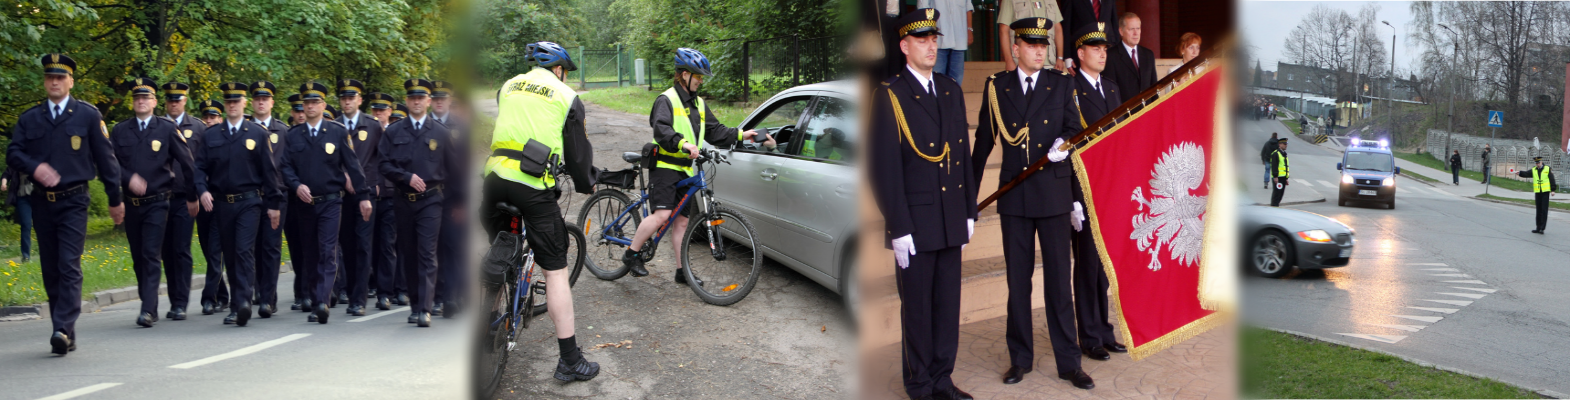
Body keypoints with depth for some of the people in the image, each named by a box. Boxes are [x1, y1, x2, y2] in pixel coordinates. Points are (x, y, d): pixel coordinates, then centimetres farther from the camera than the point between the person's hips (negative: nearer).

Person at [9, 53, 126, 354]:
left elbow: (105, 157, 3)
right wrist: (34, 167, -16)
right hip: (42, 202, 4)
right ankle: (66, 337, 14)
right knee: (50, 270, 7)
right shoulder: (29, 118, 11)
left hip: (73, 202, -4)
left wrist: (115, 199, 3)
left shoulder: (88, 115, 3)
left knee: (69, 267, -14)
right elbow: (12, 153, 6)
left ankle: (63, 329, -19)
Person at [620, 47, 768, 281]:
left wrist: (740, 135, 6)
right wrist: (683, 143, -41)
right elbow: (661, 129, -25)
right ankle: (631, 254, -3)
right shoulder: (667, 100, -9)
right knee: (662, 214, -19)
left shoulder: (698, 104, 18)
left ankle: (683, 272, 12)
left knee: (681, 221, 8)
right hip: (665, 167, -8)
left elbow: (715, 131, 19)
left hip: (685, 170, 8)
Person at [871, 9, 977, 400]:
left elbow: (964, 156, 14)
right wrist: (898, 228, -14)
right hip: (915, 221, -5)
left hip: (952, 218, 6)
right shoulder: (889, 95, -9)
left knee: (948, 303, 12)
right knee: (917, 306, 5)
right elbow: (885, 167, -12)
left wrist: (969, 212, 11)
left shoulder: (952, 91, 11)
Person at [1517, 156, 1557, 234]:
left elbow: (1552, 180, 0)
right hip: (1537, 193, 4)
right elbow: (1526, 174, -8)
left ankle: (1542, 228, -8)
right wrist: (1519, 173, -28)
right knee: (1539, 210, 8)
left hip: (1545, 192, -4)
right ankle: (1538, 228, 13)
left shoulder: (1548, 169, 0)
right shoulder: (1533, 170, 8)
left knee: (1544, 210, -7)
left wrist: (1553, 190, -5)